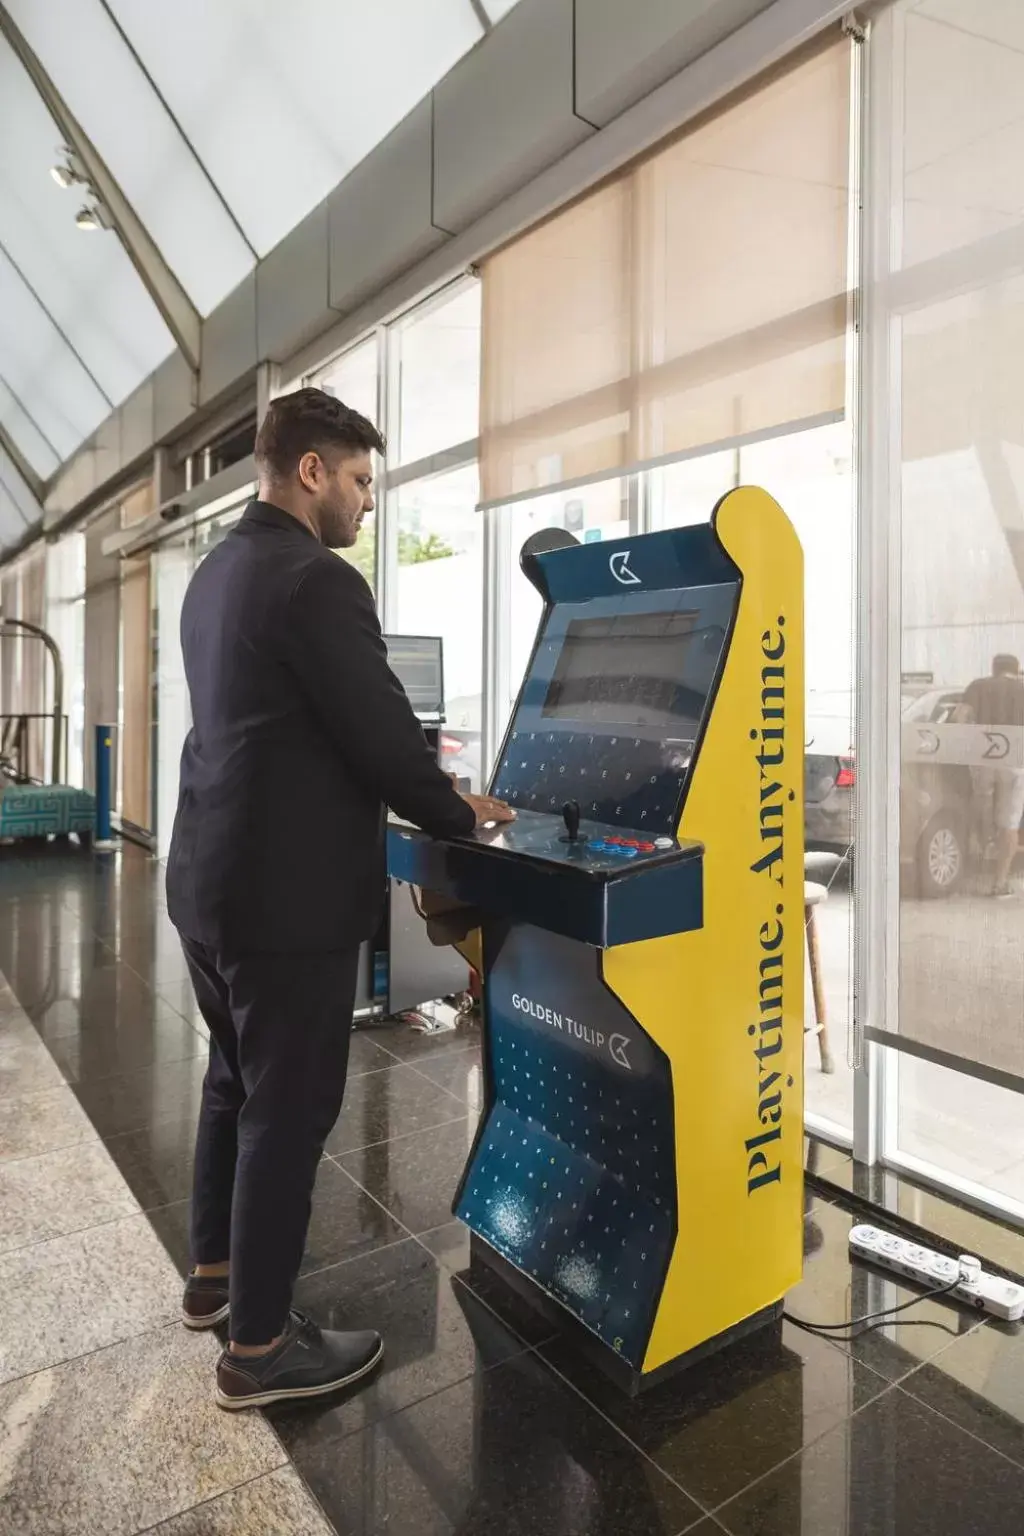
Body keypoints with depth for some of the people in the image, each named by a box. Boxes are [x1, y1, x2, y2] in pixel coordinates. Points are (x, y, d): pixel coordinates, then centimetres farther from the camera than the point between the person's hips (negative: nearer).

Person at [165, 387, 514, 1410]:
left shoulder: (217, 572, 12)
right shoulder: (317, 581, -18)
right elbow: (382, 737, -19)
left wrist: (417, 777, 17)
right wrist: (458, 815, 0)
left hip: (210, 881, 10)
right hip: (287, 896, -10)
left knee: (236, 1080, 23)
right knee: (288, 1108, 5)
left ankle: (216, 1272, 42)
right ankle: (259, 1348, 23)